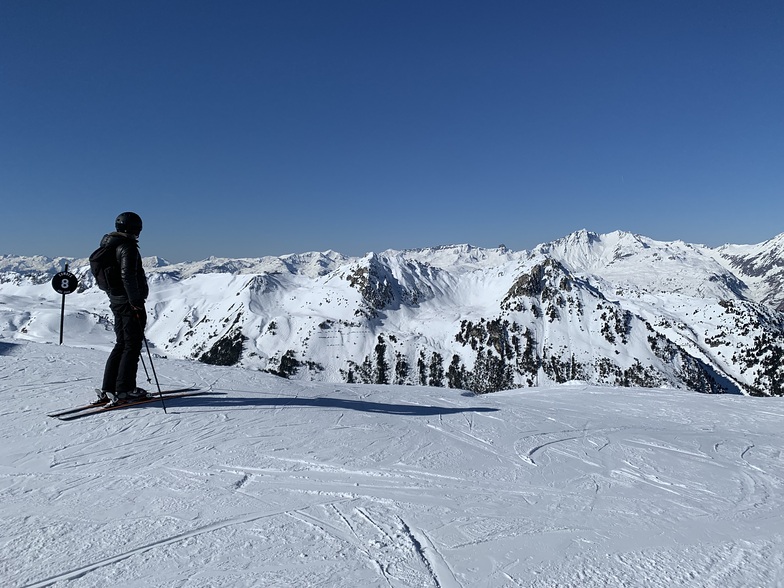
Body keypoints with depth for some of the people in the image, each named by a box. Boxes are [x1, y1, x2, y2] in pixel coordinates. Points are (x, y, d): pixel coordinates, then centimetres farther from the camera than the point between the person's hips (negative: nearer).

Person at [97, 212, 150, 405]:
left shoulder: (108, 246, 16)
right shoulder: (128, 246, -14)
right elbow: (128, 275, -23)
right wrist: (136, 301, -20)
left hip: (116, 300, 9)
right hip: (129, 302, -9)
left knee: (122, 344, 15)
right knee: (132, 345, -3)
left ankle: (108, 389, 15)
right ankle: (124, 390, -2)